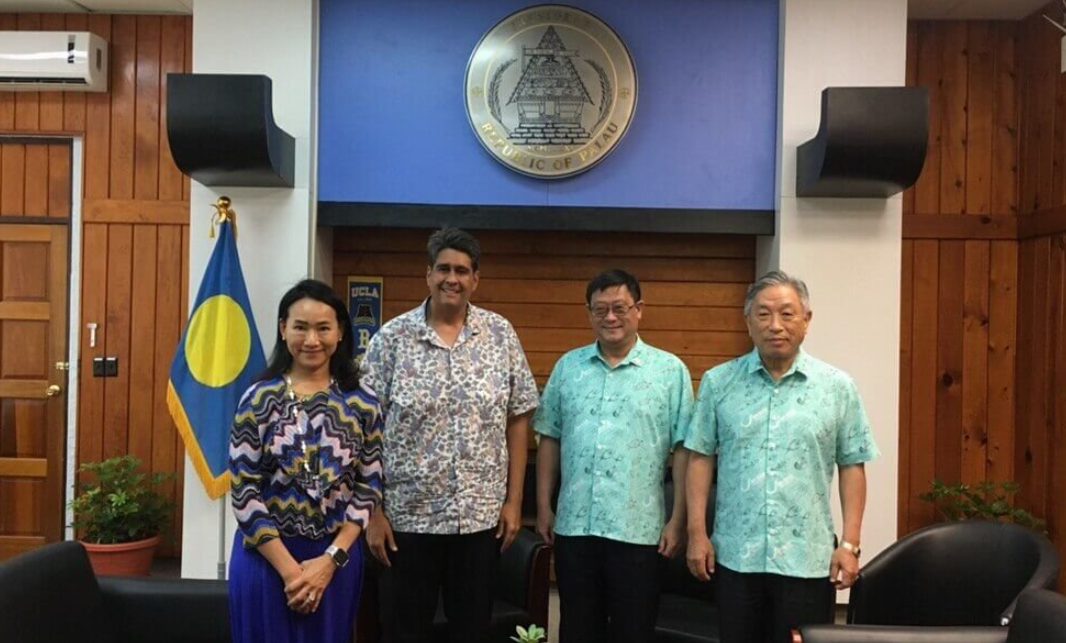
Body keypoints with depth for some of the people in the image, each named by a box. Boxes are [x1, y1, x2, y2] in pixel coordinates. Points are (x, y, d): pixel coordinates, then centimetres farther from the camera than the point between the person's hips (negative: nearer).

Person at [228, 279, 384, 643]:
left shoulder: (362, 403, -2)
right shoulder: (259, 400, -6)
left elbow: (369, 485, -1)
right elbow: (243, 491, -8)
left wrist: (331, 558, -10)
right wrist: (289, 567, -13)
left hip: (336, 559, 2)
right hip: (266, 557, -1)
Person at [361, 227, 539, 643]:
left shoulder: (501, 335, 1)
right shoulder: (392, 338, -6)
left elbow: (517, 421, 4)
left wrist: (513, 500, 1)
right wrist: (372, 512, -6)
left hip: (481, 516, 2)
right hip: (407, 516, -1)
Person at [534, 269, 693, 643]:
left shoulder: (671, 370, -2)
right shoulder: (567, 366, 6)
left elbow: (684, 450, -3)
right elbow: (549, 440, 9)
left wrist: (678, 520, -7)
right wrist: (543, 507, 6)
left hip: (638, 528, -2)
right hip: (573, 524, 3)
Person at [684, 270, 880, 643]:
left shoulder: (837, 387, 0)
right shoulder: (718, 382, 1)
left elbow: (852, 467, 2)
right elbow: (700, 457, 2)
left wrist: (850, 543, -3)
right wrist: (697, 532, -3)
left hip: (808, 558, 0)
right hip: (734, 554, 1)